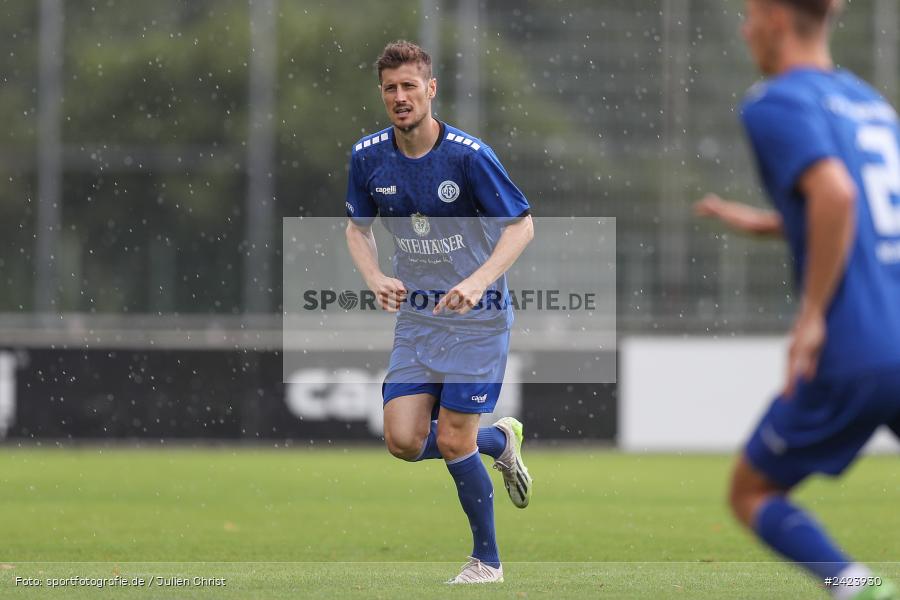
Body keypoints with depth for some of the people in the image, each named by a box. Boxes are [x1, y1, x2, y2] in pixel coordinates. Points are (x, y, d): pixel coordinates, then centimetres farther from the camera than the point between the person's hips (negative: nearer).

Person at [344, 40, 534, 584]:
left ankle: (487, 560, 11)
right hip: (416, 315, 5)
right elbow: (358, 226, 13)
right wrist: (376, 278, -8)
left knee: (452, 441, -9)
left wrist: (478, 282, -27)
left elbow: (522, 225, -13)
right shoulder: (368, 157, -3)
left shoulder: (469, 156, -17)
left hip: (478, 317, -5)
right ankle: (500, 440, 24)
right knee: (404, 441, -6)